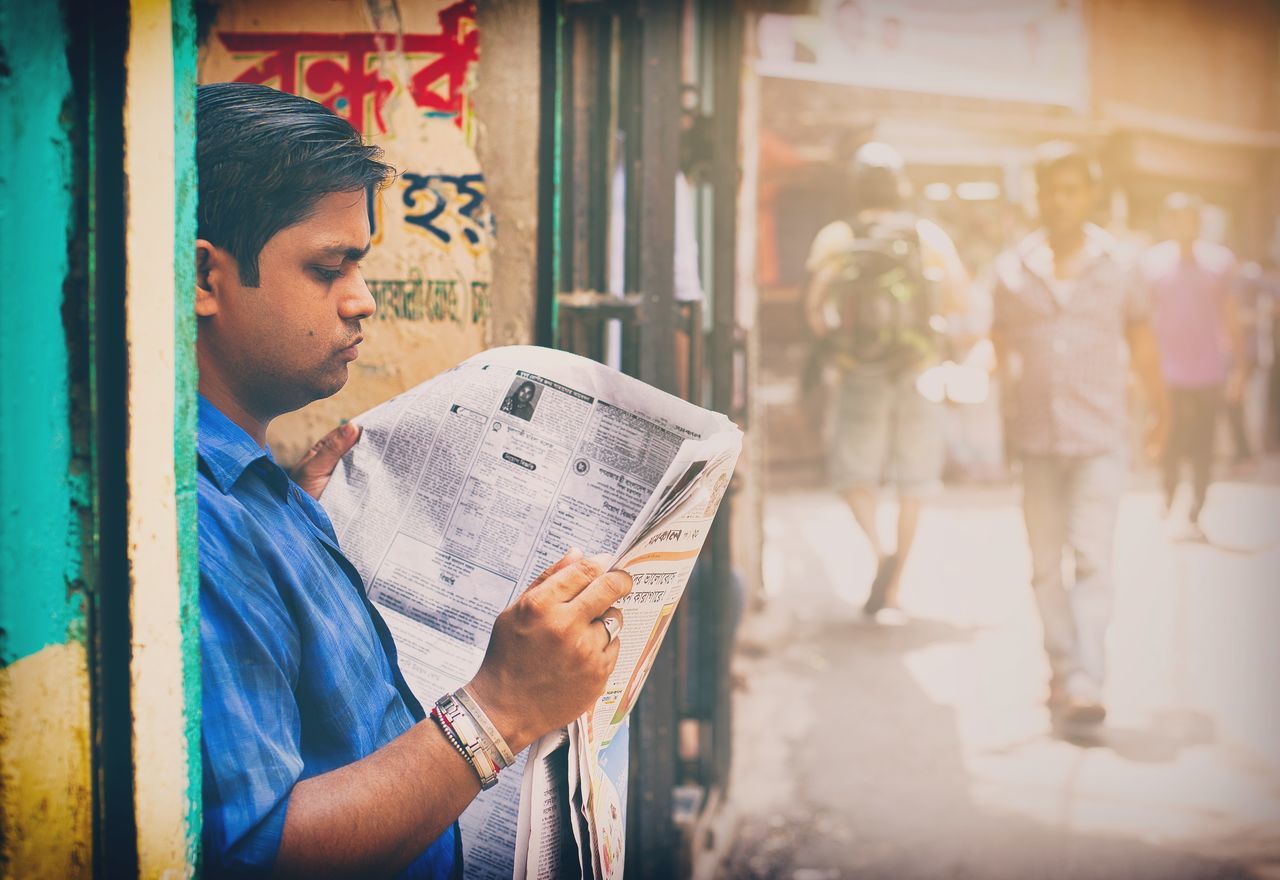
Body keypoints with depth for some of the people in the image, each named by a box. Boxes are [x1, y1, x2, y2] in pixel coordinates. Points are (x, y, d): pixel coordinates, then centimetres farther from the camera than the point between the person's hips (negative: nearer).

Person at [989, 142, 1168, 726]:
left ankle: (1086, 684, -15)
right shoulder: (1011, 270, 3)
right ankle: (1063, 670, 21)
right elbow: (998, 347, 10)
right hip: (1035, 437, 2)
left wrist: (1160, 411, 23)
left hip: (1099, 438, -2)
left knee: (1092, 559, -12)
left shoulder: (1117, 266, 3)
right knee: (1046, 564, 8)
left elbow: (1141, 342, 14)